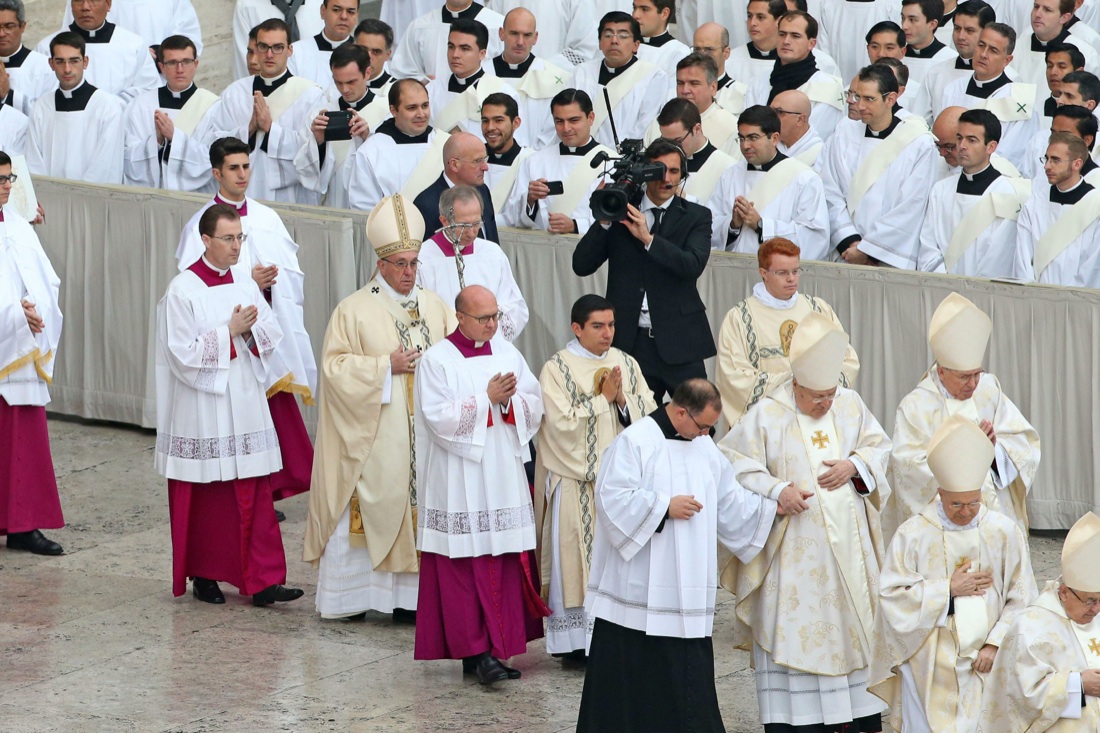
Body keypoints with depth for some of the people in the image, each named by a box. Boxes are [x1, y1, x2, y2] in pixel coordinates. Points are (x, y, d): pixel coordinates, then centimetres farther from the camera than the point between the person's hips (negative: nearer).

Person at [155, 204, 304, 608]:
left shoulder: (244, 282, 7)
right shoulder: (183, 290, -10)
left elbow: (271, 338, 9)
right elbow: (184, 353, -14)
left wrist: (250, 329, -11)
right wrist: (230, 332, -15)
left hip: (245, 404, 5)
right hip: (202, 410, -5)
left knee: (256, 493, -1)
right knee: (205, 496, 5)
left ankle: (262, 581, -2)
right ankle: (203, 576, 19)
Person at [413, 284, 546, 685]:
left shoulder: (507, 353, 10)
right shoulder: (436, 360, -5)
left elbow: (535, 406, 6)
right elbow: (439, 418, -14)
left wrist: (508, 400, -13)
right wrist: (487, 399, -15)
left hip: (504, 479, 5)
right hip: (459, 483, -5)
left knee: (506, 563, 2)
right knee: (464, 567, -5)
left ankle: (497, 646, 8)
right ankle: (476, 651, -3)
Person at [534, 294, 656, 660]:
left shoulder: (626, 364, 10)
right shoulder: (556, 369, -5)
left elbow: (650, 412, 6)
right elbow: (562, 423, -15)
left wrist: (622, 399, -11)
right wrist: (603, 398, -12)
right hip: (577, 481, -5)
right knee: (578, 557, -3)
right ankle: (576, 639, 2)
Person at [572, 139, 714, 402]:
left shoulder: (696, 217, 6)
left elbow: (693, 266, -12)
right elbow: (581, 266, 2)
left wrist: (648, 238, -19)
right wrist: (604, 220, -9)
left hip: (678, 341, -1)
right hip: (630, 341, 1)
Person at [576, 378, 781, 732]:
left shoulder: (704, 446, 12)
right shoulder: (634, 441, -10)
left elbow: (730, 503, 15)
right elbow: (613, 499, -17)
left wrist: (772, 507, 4)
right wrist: (666, 506, -17)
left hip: (687, 587, 6)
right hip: (637, 585, -6)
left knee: (686, 672, 5)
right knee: (629, 672, -1)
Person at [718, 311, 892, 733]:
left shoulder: (851, 405, 6)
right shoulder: (766, 416, -8)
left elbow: (880, 449, 13)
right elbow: (735, 466, -8)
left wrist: (854, 466, -8)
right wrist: (776, 490, -21)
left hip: (849, 546, 4)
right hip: (793, 551, -4)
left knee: (856, 624, 7)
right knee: (794, 630, -6)